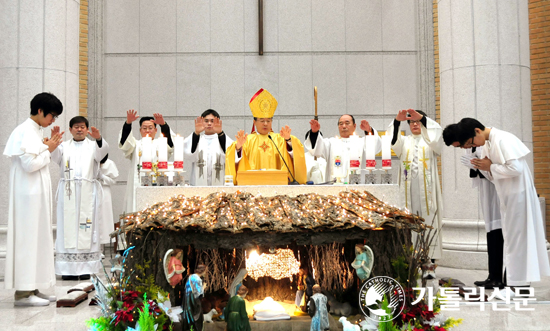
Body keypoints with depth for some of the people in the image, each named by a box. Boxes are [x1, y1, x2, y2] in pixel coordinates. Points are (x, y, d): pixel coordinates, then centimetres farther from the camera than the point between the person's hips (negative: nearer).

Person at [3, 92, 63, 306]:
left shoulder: (36, 131, 16)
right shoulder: (25, 132, -12)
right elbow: (29, 164, -20)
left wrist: (49, 148, 8)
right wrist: (49, 150, -8)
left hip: (38, 193, 10)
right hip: (29, 194, -10)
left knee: (38, 238, 10)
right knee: (27, 238, -6)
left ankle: (32, 288, 16)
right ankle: (23, 292, 0)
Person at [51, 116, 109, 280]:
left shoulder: (93, 146, 11)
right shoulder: (64, 146, 14)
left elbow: (103, 151, -10)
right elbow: (55, 156, -6)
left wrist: (99, 139, -31)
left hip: (87, 192, -1)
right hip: (67, 191, 1)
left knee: (87, 228, -3)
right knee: (68, 226, -1)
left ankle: (86, 268, 0)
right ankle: (68, 268, 2)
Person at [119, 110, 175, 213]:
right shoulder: (136, 145, 18)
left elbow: (170, 143, -6)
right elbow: (124, 143, -2)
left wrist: (163, 125, -24)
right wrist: (128, 123, -20)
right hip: (137, 187, 1)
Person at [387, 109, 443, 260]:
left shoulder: (430, 140, 14)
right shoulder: (404, 142, 20)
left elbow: (437, 132, -9)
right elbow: (392, 140, -2)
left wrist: (422, 118, -22)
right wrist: (397, 121, -19)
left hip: (426, 189, -2)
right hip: (408, 189, 2)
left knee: (428, 222, -7)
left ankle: (430, 258, -4)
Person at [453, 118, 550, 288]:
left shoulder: (503, 140, -18)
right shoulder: (488, 145, 10)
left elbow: (516, 168, -27)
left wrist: (490, 167, -16)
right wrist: (484, 167, -4)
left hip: (518, 195, -9)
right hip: (508, 197, 9)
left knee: (517, 239, -3)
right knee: (512, 239, 13)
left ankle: (519, 281, 5)